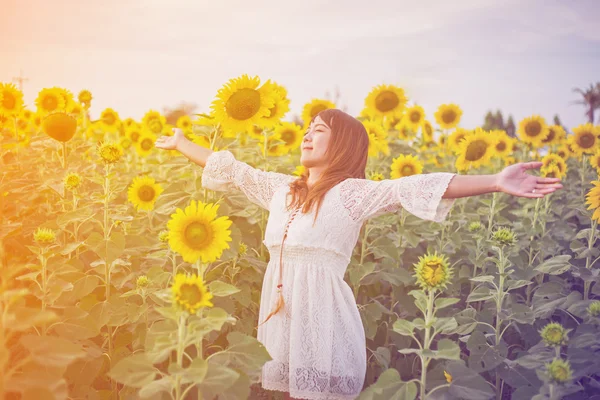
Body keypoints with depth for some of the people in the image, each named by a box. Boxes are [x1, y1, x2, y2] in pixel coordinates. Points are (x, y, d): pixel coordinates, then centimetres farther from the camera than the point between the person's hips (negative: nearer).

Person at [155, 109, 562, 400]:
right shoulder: (281, 188, 12)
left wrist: (497, 182, -29)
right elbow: (235, 169, 22)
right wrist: (182, 144, 31)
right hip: (281, 309, 6)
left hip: (322, 310, -6)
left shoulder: (353, 192, -6)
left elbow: (412, 187, -18)